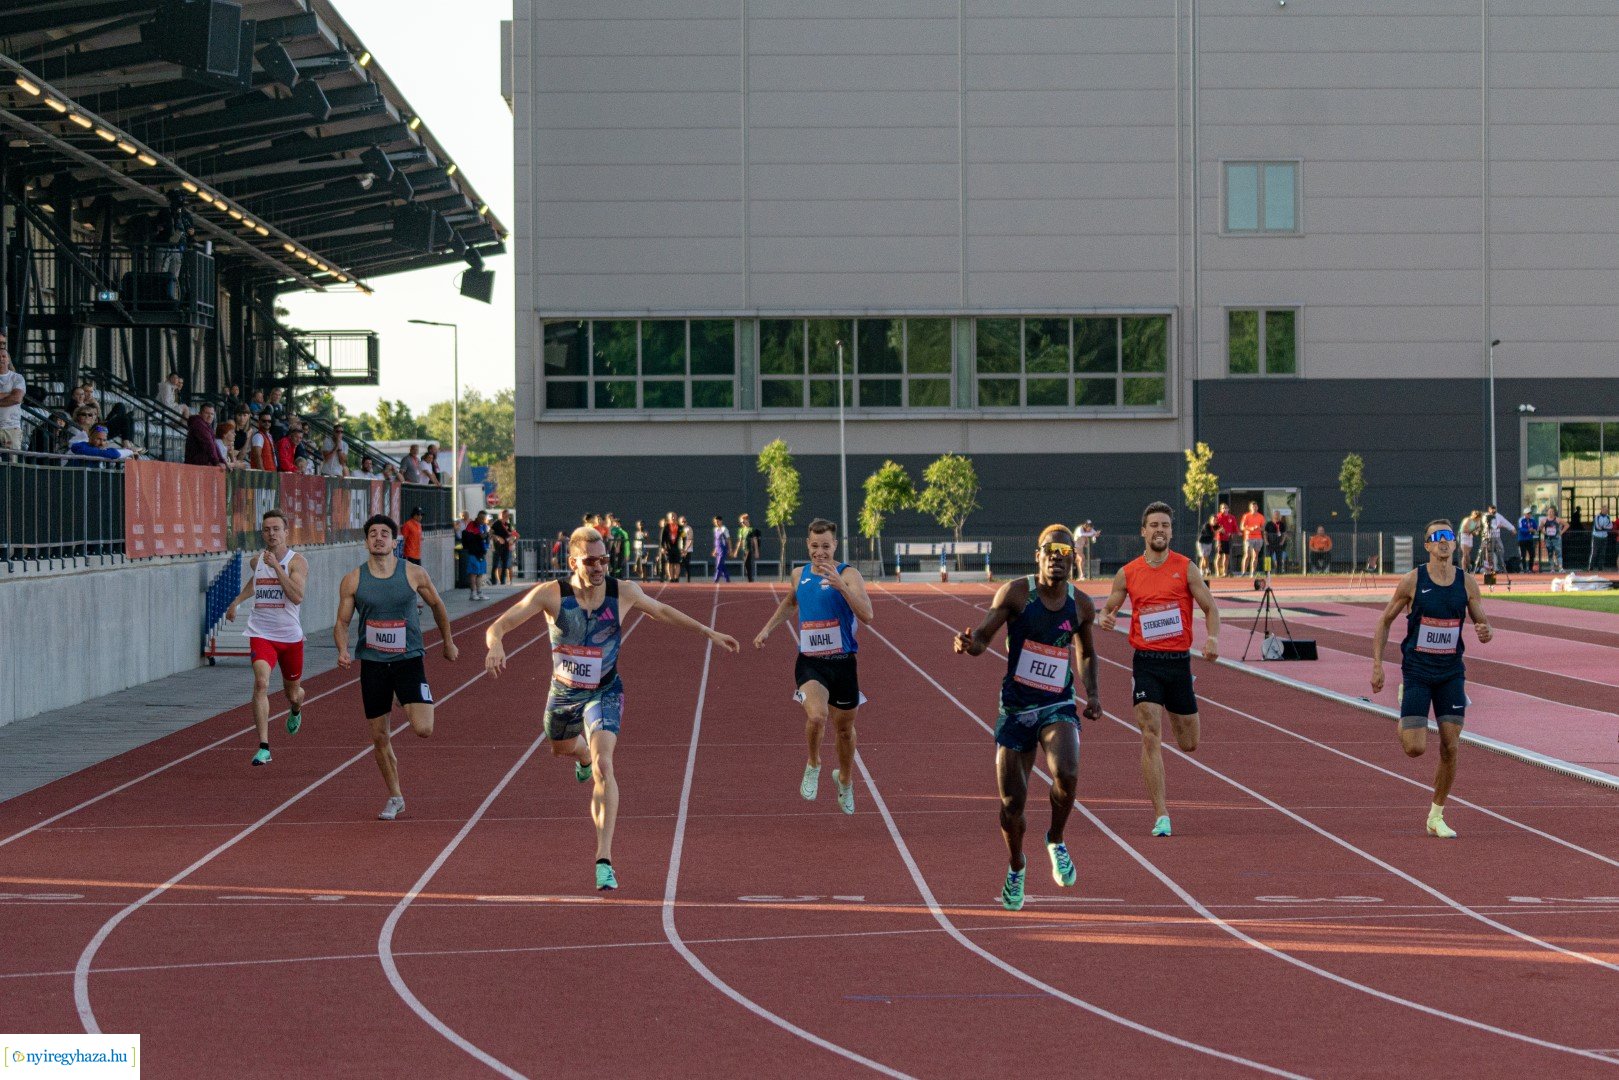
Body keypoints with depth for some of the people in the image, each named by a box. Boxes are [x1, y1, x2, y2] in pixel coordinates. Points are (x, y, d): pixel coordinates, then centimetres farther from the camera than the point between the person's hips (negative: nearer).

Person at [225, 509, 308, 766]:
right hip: (261, 634, 1)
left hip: (290, 636, -1)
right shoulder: (256, 561, 5)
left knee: (292, 693, 17)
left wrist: (276, 566, -27)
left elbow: (297, 597, -25)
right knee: (261, 683, -23)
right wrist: (237, 601, 23)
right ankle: (263, 748, -25)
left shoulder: (297, 562, -9)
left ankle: (296, 710, 58)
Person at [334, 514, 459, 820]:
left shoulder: (414, 574, -3)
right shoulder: (353, 580, -1)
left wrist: (447, 642, 23)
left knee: (422, 729, -16)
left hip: (409, 660, -1)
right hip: (372, 663, 1)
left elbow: (437, 605, 13)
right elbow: (341, 623, 4)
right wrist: (343, 650, -16)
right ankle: (395, 798, 22)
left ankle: (418, 707, 22)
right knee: (380, 737, 5)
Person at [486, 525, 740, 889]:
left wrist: (709, 632, 10)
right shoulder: (551, 594, -20)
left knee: (602, 765, -22)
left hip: (604, 694, -2)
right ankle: (584, 758, 70)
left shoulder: (622, 592, -15)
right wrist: (495, 645, -47)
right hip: (563, 693, 2)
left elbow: (662, 611, 6)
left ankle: (604, 859, -25)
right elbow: (498, 626, -23)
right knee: (560, 748, 28)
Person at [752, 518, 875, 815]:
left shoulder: (848, 574, -9)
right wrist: (767, 629, 23)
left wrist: (840, 585, -34)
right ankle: (813, 766, 2)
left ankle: (845, 781, 42)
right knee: (817, 716, -27)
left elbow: (867, 616, -24)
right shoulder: (800, 575, 5)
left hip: (843, 663, -1)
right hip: (810, 663, 1)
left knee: (844, 728, 15)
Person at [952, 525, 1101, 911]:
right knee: (1011, 801, 3)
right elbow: (983, 636, -9)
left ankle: (1056, 840, 1)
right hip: (1015, 708, 0)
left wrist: (1092, 694, 6)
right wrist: (968, 643, -32)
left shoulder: (1081, 605, 1)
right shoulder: (1016, 592, -8)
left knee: (1066, 774, -29)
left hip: (1058, 707, 1)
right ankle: (1016, 868, 32)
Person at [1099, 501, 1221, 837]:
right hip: (1146, 661, -1)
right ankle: (1161, 816, -11)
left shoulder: (1185, 568, 0)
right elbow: (1109, 608, 15)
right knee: (1151, 736, -13)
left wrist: (1213, 638, -16)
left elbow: (1210, 608, 3)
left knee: (1189, 744, 11)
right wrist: (1104, 620, -10)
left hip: (1179, 660, 1)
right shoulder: (1127, 574, 3)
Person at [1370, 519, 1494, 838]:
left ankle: (1436, 817, 14)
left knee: (1450, 747, -1)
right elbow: (1385, 621, 2)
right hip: (1417, 671, -3)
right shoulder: (1412, 581, -7)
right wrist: (1377, 665, -5)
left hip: (1451, 673, 3)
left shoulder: (1467, 582, 0)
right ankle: (1403, 717, 27)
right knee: (1415, 747, -10)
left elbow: (1484, 627, 7)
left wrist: (1484, 632, -18)